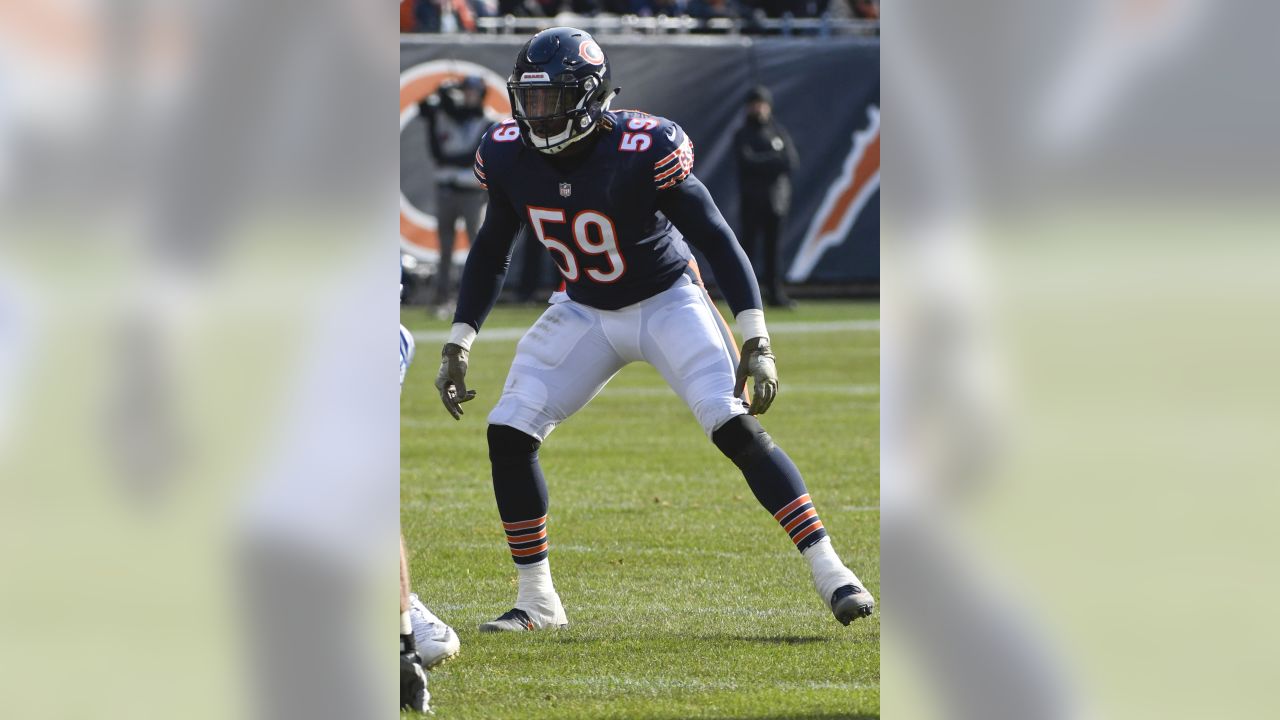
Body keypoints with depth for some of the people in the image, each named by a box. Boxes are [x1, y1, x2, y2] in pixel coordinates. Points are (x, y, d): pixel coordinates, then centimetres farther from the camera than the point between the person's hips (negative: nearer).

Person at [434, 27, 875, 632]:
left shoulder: (642, 151, -28)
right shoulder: (510, 156, -12)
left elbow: (718, 242, -23)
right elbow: (491, 254, 6)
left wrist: (756, 344, -29)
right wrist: (457, 346, 3)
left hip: (668, 303, -5)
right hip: (584, 311, 5)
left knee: (737, 429, -20)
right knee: (509, 434, -7)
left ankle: (830, 574, -15)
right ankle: (536, 601, 6)